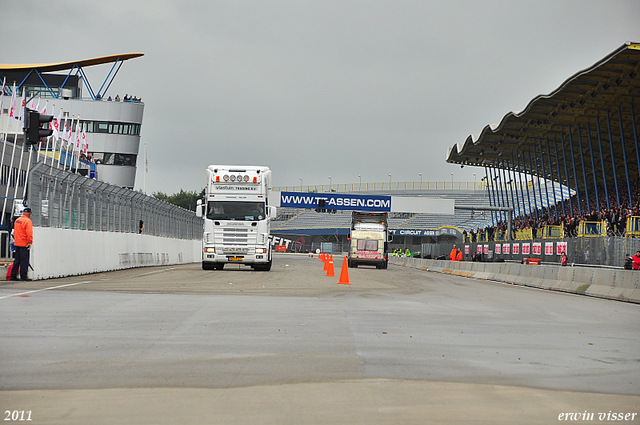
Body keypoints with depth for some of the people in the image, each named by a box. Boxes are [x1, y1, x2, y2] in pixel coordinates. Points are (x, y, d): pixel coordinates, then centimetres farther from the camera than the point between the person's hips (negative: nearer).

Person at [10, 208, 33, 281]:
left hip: (17, 244, 8)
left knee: (17, 260, 13)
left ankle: (13, 275, 14)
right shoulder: (28, 221, -12)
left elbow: (14, 232, 20)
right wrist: (30, 242, -16)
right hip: (24, 244, -8)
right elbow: (29, 233, -19)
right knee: (24, 260, -5)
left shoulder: (17, 220, 13)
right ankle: (23, 276, -5)